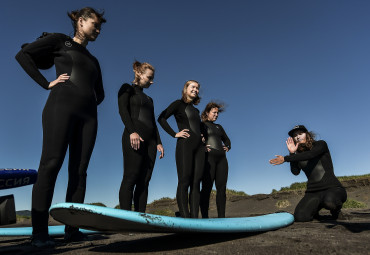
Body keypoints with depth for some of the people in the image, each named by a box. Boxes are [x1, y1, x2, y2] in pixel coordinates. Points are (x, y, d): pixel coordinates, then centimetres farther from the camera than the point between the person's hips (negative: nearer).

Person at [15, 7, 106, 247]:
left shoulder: (93, 60, 29)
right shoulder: (59, 41, 13)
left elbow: (100, 92, 32)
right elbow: (23, 54, 5)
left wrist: (91, 101, 12)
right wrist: (46, 83, -2)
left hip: (88, 114, 6)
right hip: (62, 105, -5)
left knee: (79, 170, -1)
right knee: (51, 164, -13)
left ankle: (72, 228, 2)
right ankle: (39, 232, -8)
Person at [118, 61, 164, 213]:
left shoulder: (149, 99, 30)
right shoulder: (127, 89, 11)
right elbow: (123, 110, -5)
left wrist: (158, 142, 11)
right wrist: (132, 131, -20)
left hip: (150, 140, 7)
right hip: (134, 136, -7)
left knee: (144, 180, -2)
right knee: (131, 176, -15)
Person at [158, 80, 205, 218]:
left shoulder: (196, 110, 26)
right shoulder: (179, 104, 6)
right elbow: (161, 118, -4)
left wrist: (202, 136, 14)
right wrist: (174, 134, -10)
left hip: (199, 147, 7)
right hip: (185, 144, -6)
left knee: (196, 182, 0)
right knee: (184, 181, -11)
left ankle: (194, 217, 2)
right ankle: (184, 217, -10)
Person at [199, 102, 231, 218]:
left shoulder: (218, 127, 26)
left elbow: (227, 139, 33)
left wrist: (227, 147, 13)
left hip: (221, 158, 6)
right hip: (208, 157, -6)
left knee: (221, 187, 0)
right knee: (207, 187, -10)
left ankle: (221, 217, 3)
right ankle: (204, 217, -8)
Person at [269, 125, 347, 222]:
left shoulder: (321, 145, 3)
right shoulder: (298, 155, 13)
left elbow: (310, 155, -19)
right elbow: (295, 172, -5)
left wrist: (285, 158, -24)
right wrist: (292, 153, -10)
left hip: (332, 188, -3)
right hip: (312, 192, 3)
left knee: (329, 201, -40)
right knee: (300, 217, -23)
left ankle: (335, 208, -1)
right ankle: (314, 207, 12)